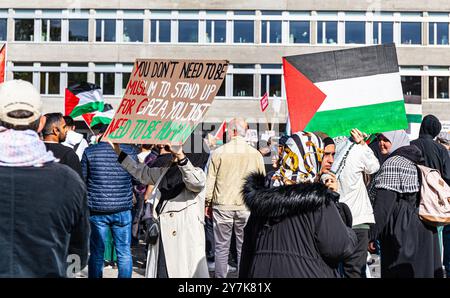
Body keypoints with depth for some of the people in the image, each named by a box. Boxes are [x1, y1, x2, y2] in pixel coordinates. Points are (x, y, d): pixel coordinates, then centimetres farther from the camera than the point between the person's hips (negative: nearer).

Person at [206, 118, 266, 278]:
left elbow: (210, 182, -2)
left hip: (222, 206, -1)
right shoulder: (255, 154, 0)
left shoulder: (218, 153, -6)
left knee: (221, 248, 7)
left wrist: (208, 203, 9)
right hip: (247, 206, 2)